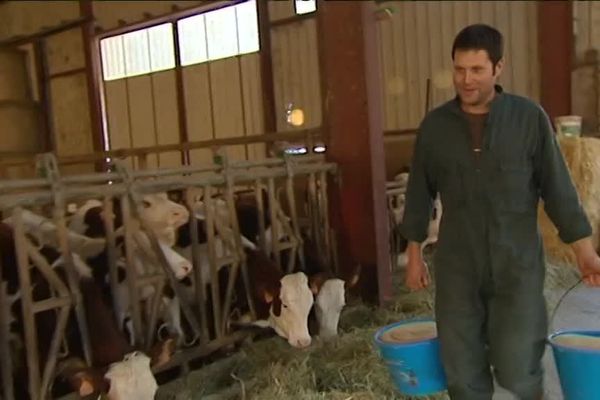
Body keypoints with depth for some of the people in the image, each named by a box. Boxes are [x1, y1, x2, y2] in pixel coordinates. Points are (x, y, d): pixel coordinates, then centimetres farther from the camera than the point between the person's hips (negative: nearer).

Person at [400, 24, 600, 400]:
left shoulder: (530, 117, -5)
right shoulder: (435, 125, 1)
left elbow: (557, 186, -1)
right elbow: (420, 192, 7)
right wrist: (414, 253, 9)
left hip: (518, 264, -2)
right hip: (457, 267, 2)